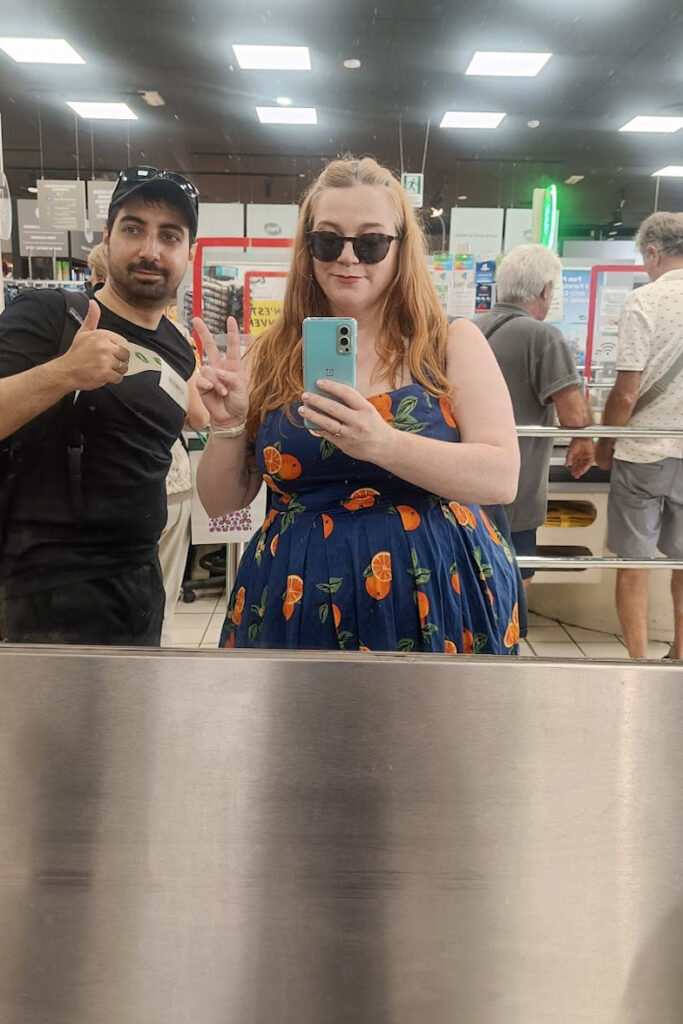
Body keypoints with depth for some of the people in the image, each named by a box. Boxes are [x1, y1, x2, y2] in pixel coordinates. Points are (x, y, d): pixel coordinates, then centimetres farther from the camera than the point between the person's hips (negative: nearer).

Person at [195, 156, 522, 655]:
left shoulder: (453, 344, -1)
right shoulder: (273, 357, 3)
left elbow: (502, 477, -13)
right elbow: (223, 502, 6)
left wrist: (381, 443, -26)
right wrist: (229, 425, -12)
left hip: (434, 601, -1)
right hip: (298, 607, 2)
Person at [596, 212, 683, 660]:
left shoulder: (645, 300, -13)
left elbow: (626, 393, -16)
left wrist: (605, 444, 0)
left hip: (644, 452, -4)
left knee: (634, 561, 7)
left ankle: (638, 661, 13)